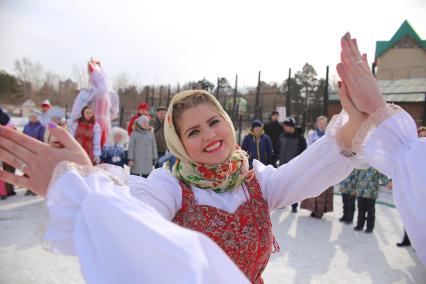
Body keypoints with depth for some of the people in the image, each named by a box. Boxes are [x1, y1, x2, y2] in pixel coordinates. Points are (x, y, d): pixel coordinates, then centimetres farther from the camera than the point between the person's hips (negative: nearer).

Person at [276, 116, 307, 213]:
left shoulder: (299, 137, -6)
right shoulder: (282, 136, 5)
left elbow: (303, 150, -3)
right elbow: (278, 147, 16)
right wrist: (279, 157, 5)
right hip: (283, 164, 4)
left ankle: (294, 205, 10)